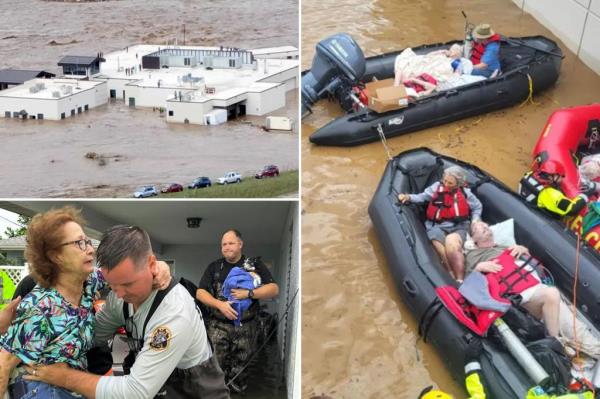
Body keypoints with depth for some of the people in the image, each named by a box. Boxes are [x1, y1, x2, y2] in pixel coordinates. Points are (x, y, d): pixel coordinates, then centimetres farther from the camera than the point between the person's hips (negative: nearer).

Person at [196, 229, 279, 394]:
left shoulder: (255, 265, 3)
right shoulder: (214, 267, 9)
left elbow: (274, 289, -5)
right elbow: (200, 293, 3)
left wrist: (248, 293, -17)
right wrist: (220, 304, -14)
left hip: (246, 326, 0)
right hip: (219, 325, 1)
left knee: (241, 368, 7)